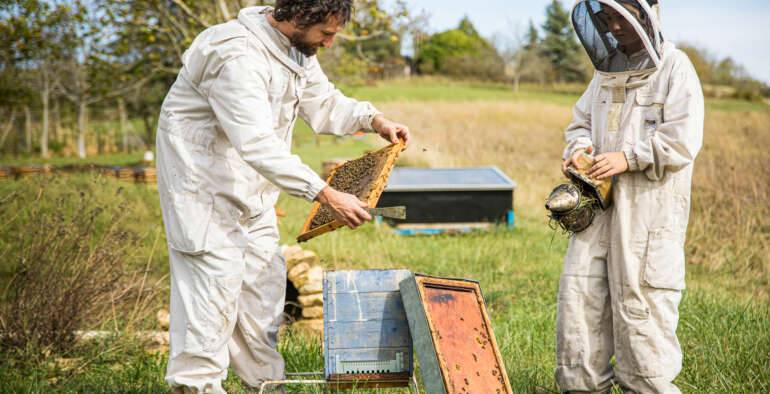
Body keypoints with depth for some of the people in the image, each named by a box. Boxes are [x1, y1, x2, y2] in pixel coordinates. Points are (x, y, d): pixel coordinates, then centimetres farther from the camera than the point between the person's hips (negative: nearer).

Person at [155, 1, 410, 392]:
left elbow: (322, 101, 13)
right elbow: (259, 144, -40)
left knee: (263, 275, 12)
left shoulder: (297, 47, 0)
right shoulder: (239, 56, -31)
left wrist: (374, 119, -4)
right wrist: (326, 196, -42)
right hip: (204, 180, -9)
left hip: (250, 184, 10)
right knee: (215, 278, -10)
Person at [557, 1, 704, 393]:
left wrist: (628, 157, -18)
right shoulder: (607, 70, 15)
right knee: (579, 290, 5)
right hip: (599, 201, 7)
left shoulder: (675, 68, -6)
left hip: (650, 205, -7)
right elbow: (581, 120, 23)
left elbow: (682, 140, -14)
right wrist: (579, 147, 1)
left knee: (639, 297, -3)